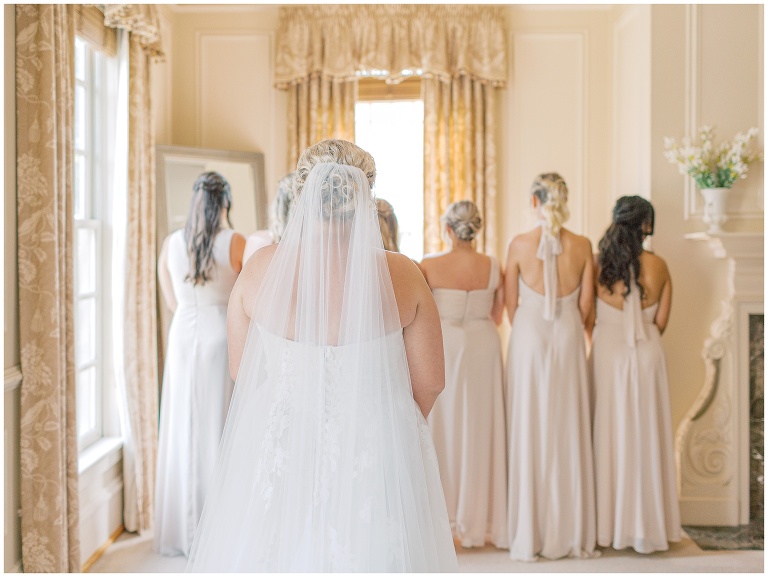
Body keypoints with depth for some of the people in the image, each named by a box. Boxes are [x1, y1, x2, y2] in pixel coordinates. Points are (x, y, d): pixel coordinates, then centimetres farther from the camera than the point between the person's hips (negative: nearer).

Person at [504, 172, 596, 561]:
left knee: (529, 433, 4)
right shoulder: (582, 245, -3)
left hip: (528, 338, -2)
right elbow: (586, 304, 3)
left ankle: (529, 537, 9)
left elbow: (511, 303, 0)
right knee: (568, 433, 9)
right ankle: (570, 534, 16)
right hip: (568, 339, 2)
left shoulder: (519, 244, -7)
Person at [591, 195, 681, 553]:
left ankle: (609, 526, 15)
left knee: (609, 435, 8)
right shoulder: (658, 266, -5)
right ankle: (647, 527, 17)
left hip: (607, 353, -1)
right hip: (648, 356, 1)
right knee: (646, 437, 9)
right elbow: (661, 322, 1)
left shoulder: (598, 265, -8)